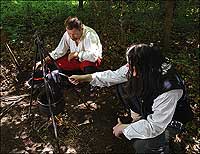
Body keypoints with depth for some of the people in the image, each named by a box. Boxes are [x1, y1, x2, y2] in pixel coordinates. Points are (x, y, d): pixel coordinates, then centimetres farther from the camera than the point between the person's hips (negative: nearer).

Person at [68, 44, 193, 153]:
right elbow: (114, 76, -9)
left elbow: (154, 126, -36)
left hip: (170, 119, -6)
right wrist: (85, 78, -7)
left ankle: (160, 142, 5)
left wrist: (124, 128, -24)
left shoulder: (168, 90, -41)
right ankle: (139, 118, 10)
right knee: (123, 87, -5)